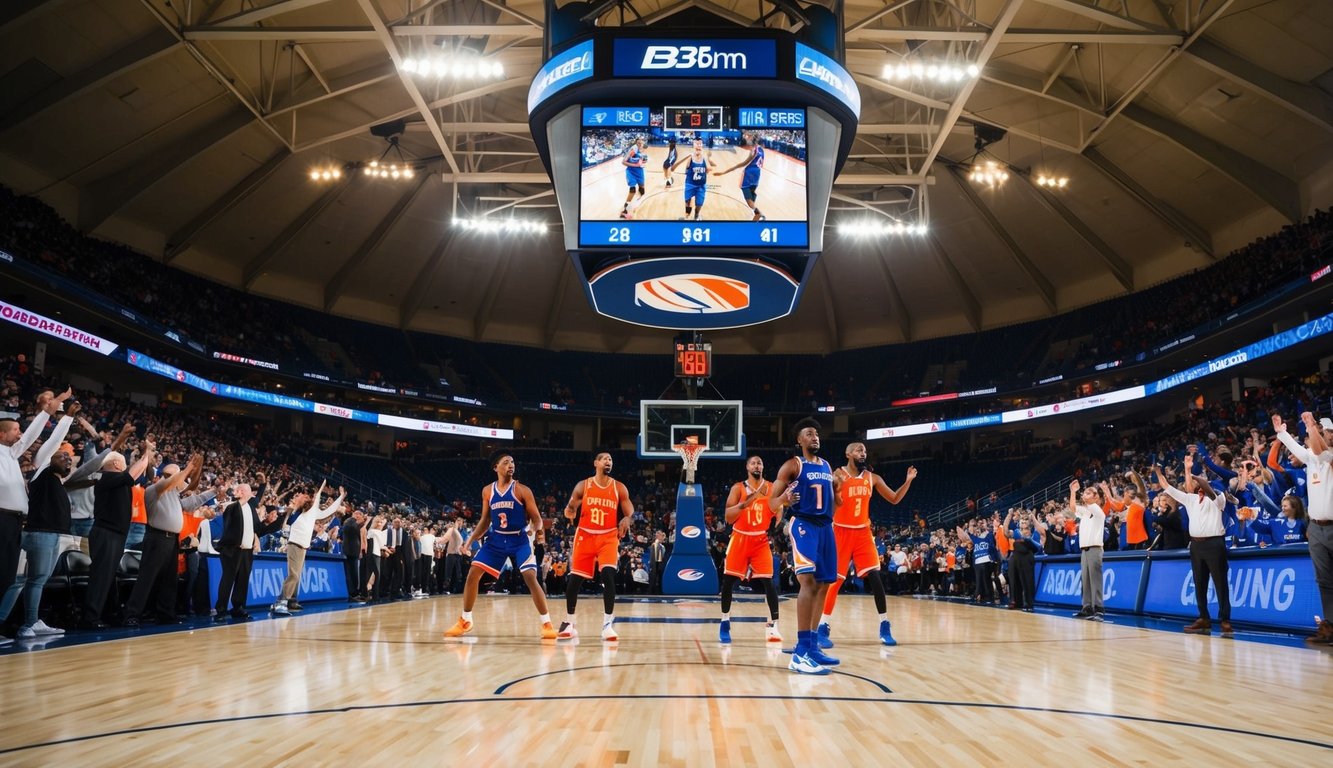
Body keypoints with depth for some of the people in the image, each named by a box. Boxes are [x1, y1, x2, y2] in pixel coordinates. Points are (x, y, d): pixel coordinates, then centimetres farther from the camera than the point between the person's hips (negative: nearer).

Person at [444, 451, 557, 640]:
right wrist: (471, 539, 0)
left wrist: (540, 531, -29)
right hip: (496, 539, 4)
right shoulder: (487, 491, 3)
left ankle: (547, 624, -8)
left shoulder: (522, 490, -8)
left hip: (519, 540, -4)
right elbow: (485, 520, 13)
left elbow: (536, 518, -7)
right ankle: (465, 621, 14)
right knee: (473, 574, -2)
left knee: (530, 578, -17)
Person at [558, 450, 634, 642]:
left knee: (608, 575, -20)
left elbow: (629, 514, 2)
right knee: (574, 579, 2)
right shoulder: (583, 486, -1)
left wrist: (626, 520, -22)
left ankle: (608, 624, -14)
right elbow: (570, 509, 4)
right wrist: (569, 511, -21)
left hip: (608, 537, -1)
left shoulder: (619, 488, 0)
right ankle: (569, 623, 20)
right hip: (585, 536, 1)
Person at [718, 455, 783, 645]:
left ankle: (773, 624, -6)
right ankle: (725, 621, 17)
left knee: (767, 581, -9)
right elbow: (728, 517, -10)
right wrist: (744, 503, -24)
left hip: (761, 540, 0)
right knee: (728, 580, 0)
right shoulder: (738, 488, -3)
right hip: (740, 539, 0)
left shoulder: (771, 488, 1)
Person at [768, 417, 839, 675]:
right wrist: (784, 498, -27)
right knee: (808, 581, -21)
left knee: (823, 585, 8)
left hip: (825, 526, 8)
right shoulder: (793, 465, -2)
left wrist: (837, 489, 5)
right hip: (803, 525, -8)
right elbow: (772, 502, -5)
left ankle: (811, 645, 16)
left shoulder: (827, 467, 18)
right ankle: (802, 651, -24)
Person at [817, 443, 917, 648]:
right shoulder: (837, 475, -8)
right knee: (835, 580, -6)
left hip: (863, 533, 4)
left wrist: (908, 481, 0)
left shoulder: (872, 478, 8)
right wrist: (837, 486, -32)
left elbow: (894, 499, 13)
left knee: (874, 577, -5)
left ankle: (885, 627, 2)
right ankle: (823, 628, 3)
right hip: (841, 533, -4)